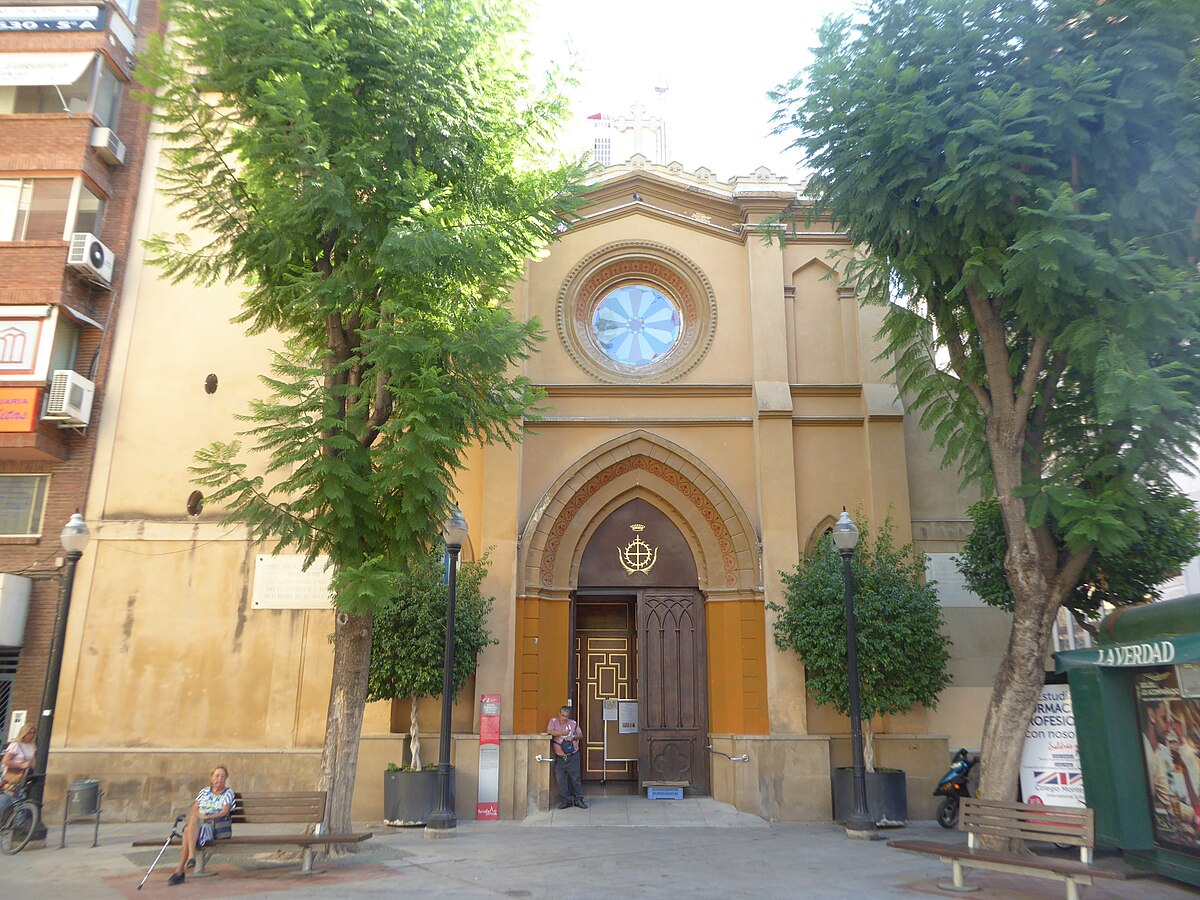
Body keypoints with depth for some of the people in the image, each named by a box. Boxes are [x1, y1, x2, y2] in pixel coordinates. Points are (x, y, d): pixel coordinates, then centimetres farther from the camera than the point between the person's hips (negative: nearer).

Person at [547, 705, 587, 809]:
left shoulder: (573, 723, 7)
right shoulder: (554, 721, 2)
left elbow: (580, 735, 10)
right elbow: (549, 731, -13)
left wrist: (573, 737, -10)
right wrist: (561, 733, -20)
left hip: (573, 757, 0)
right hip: (559, 758, 0)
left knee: (576, 778, 3)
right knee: (561, 780, 2)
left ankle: (578, 799, 14)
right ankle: (566, 800, 15)